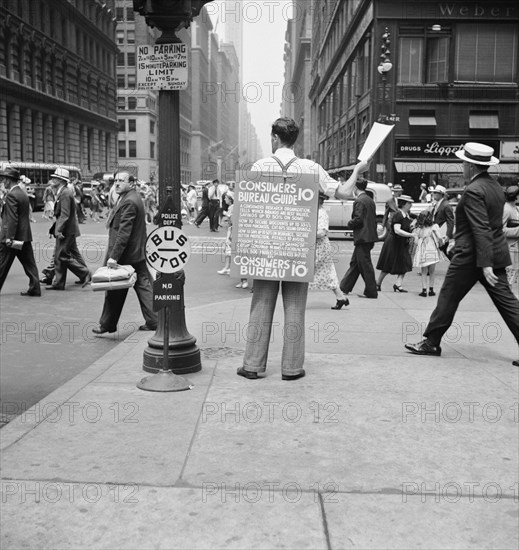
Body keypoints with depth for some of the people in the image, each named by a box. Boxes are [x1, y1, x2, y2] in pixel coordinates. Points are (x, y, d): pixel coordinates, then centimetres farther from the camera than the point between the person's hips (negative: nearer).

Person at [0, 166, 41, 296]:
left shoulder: (11, 195, -15)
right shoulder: (23, 193, 13)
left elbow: (12, 219, -20)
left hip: (12, 237, -8)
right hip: (25, 236, 8)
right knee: (29, 263, 7)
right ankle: (35, 288, 6)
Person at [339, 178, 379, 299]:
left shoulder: (359, 201, -15)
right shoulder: (370, 200, 14)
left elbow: (358, 219, -22)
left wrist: (349, 224, -1)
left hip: (362, 237, -10)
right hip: (370, 235, 10)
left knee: (365, 264, -3)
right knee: (355, 262, 15)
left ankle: (371, 292, 2)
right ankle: (344, 288, 24)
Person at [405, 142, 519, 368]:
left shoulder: (473, 191, -16)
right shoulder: (496, 187, 11)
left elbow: (481, 229, -23)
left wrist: (485, 264, -26)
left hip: (470, 256, -8)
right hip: (497, 252, 8)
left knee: (448, 298, 4)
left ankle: (431, 342, 14)